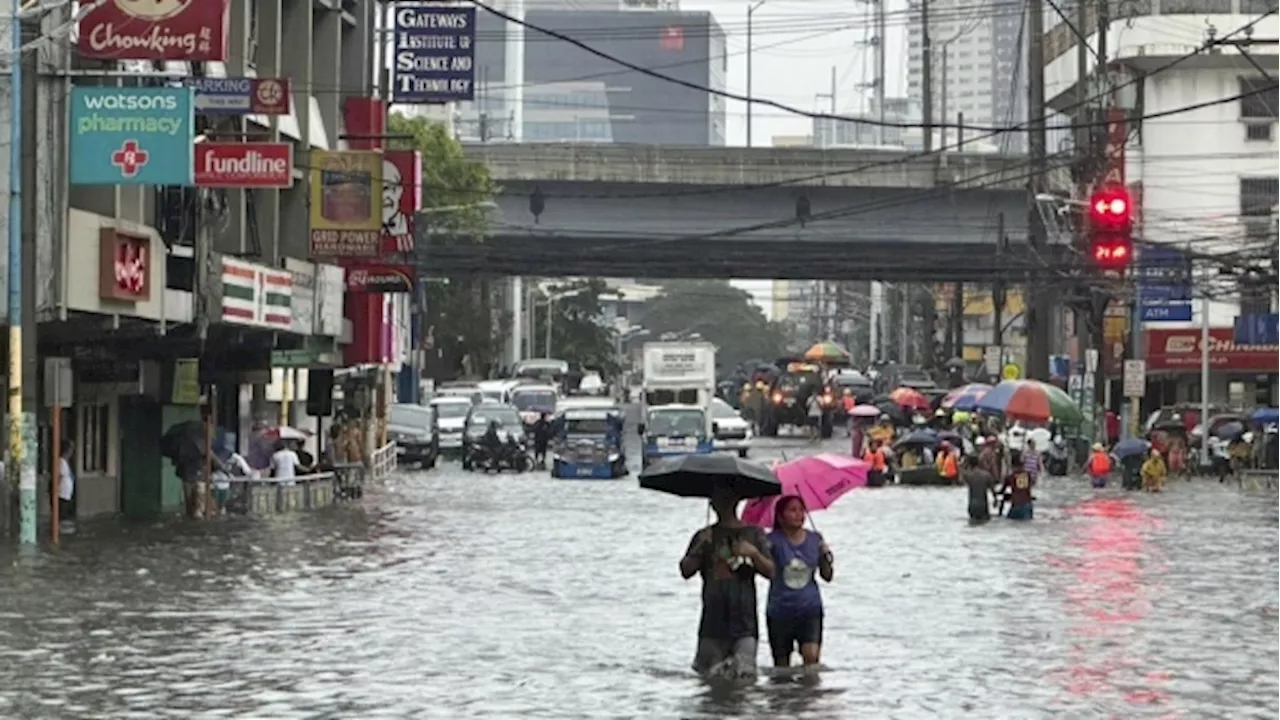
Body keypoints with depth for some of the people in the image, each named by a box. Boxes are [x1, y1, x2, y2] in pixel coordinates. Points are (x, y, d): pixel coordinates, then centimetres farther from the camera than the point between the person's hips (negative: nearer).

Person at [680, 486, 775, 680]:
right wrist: (700, 548, -10)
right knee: (711, 672, -2)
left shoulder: (754, 534, 10)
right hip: (714, 617, 1)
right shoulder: (705, 536, 13)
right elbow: (686, 571, 4)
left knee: (745, 673, -13)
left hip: (744, 614, -1)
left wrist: (754, 553, -12)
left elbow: (770, 572, 5)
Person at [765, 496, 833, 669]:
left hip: (810, 609, 1)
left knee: (811, 654, -20)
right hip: (780, 611, -1)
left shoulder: (815, 540, 5)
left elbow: (827, 576, 12)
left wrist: (827, 558, -6)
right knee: (781, 664, 8)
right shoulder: (773, 541, -5)